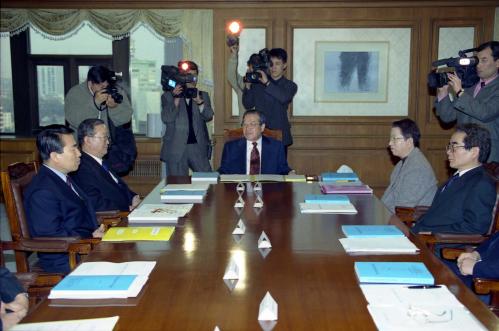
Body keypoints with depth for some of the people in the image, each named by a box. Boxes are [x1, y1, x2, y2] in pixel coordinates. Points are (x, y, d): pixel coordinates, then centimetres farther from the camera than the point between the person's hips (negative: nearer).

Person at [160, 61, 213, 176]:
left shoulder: (203, 95, 14)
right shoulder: (168, 96, 7)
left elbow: (208, 117, 1)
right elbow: (166, 119, -6)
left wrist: (199, 101, -13)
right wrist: (176, 99, -13)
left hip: (198, 146, 2)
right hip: (176, 149, -2)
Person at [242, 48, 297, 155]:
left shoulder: (290, 86, 6)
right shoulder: (258, 82, 9)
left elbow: (284, 98, -17)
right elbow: (248, 105, 6)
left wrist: (267, 83, -24)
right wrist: (248, 86, -8)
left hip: (280, 135, -1)